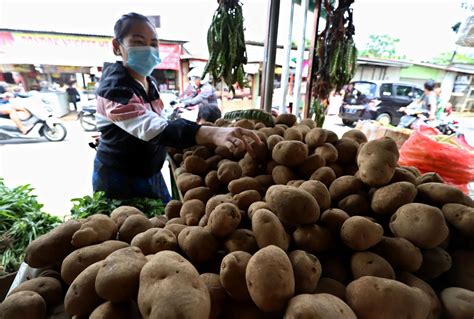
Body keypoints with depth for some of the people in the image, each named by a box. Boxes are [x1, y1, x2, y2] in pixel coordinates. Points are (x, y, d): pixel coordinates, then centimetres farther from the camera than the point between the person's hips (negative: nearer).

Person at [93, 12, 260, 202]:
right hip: (120, 180, -7)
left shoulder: (149, 82, 2)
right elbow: (152, 128, -44)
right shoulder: (114, 87, -26)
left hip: (150, 174, 8)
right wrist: (212, 134, -57)